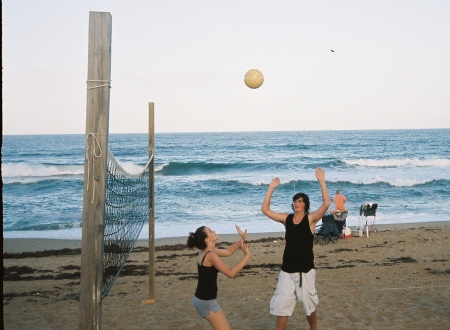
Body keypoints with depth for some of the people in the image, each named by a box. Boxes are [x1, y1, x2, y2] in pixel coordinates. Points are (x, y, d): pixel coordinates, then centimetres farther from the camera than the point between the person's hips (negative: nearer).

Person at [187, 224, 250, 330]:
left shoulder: (205, 251, 7)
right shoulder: (210, 255, -22)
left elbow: (228, 251, 17)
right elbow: (230, 273, -22)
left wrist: (242, 239, 8)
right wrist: (246, 256, -17)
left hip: (203, 299, 10)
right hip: (206, 302, -10)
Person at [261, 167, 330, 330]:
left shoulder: (311, 219, -7)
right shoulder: (286, 218, 3)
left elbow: (326, 204, -22)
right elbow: (265, 209, 0)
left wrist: (321, 181, -25)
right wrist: (271, 187, -4)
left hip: (306, 270, -2)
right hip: (287, 270, 3)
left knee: (309, 305, 12)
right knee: (282, 305, 2)